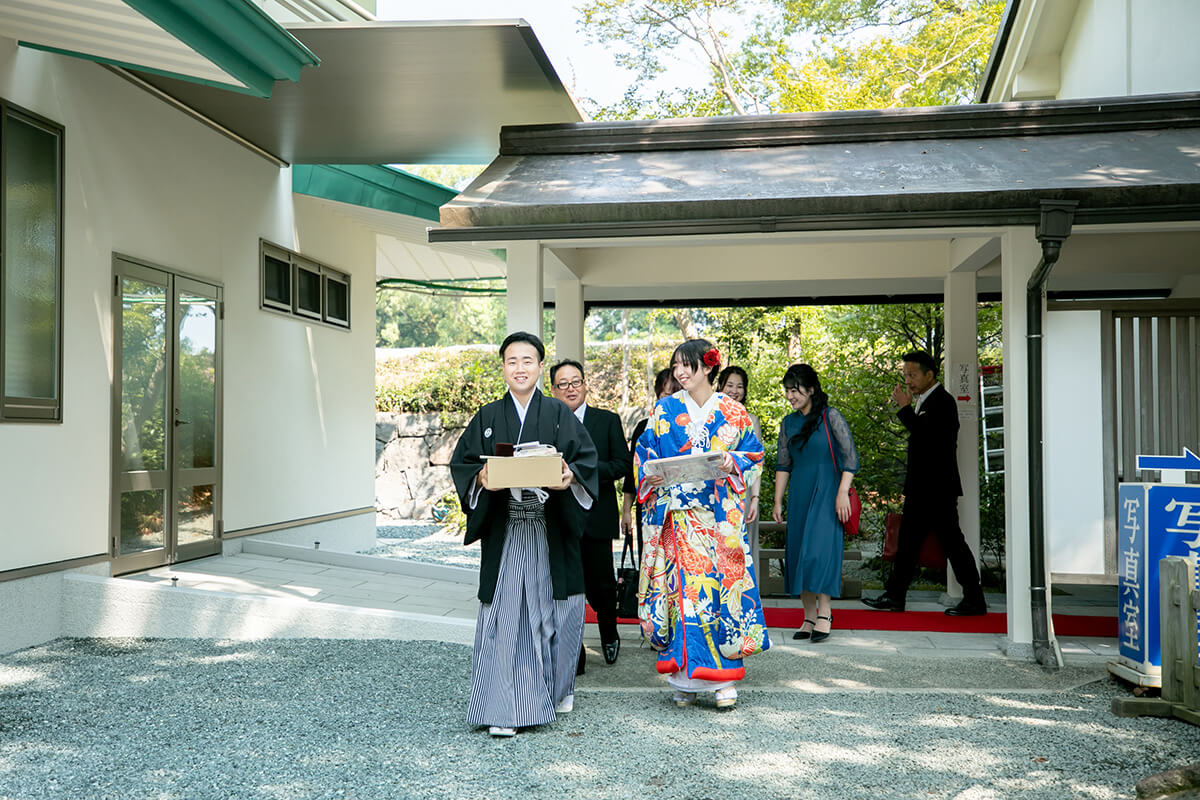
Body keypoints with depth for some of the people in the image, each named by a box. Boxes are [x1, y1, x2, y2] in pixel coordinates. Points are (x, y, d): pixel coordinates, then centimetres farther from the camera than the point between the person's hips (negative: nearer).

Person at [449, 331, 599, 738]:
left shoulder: (559, 414, 5)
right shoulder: (487, 417, 9)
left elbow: (587, 458, 0)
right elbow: (461, 461, 6)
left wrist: (571, 477, -21)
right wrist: (480, 478, -15)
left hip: (550, 531, 0)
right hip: (504, 531, 0)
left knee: (553, 608, 7)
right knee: (505, 613, -4)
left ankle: (559, 686, 32)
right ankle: (505, 708, 1)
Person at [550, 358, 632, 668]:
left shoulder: (608, 420, 5)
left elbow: (623, 463, -2)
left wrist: (588, 470, -16)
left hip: (596, 517, 0)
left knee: (601, 584, 8)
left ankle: (609, 635, 36)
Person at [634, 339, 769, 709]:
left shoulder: (731, 412, 7)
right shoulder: (665, 410, 10)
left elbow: (753, 456, 8)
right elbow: (643, 455, 10)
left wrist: (731, 464, -12)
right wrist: (649, 477, -9)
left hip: (720, 516, -1)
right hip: (676, 516, 1)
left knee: (719, 583, -5)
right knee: (681, 587, -2)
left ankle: (723, 678, 3)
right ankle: (684, 678, 7)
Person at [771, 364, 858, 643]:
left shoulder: (830, 416, -4)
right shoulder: (788, 423, 11)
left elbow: (850, 456, -8)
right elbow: (783, 464, 14)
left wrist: (842, 493, -15)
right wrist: (778, 501, 10)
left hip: (826, 490, -5)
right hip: (799, 494, 6)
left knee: (820, 547, -14)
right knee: (799, 550, 2)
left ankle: (825, 614, -9)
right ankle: (809, 617, 8)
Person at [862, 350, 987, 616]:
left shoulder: (942, 401, -12)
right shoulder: (924, 401, 16)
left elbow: (928, 435, -26)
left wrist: (904, 407, -23)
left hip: (938, 488, -10)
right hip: (921, 489, 10)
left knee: (951, 540, -4)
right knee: (908, 540, 11)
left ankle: (974, 600, 5)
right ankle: (894, 596, 17)